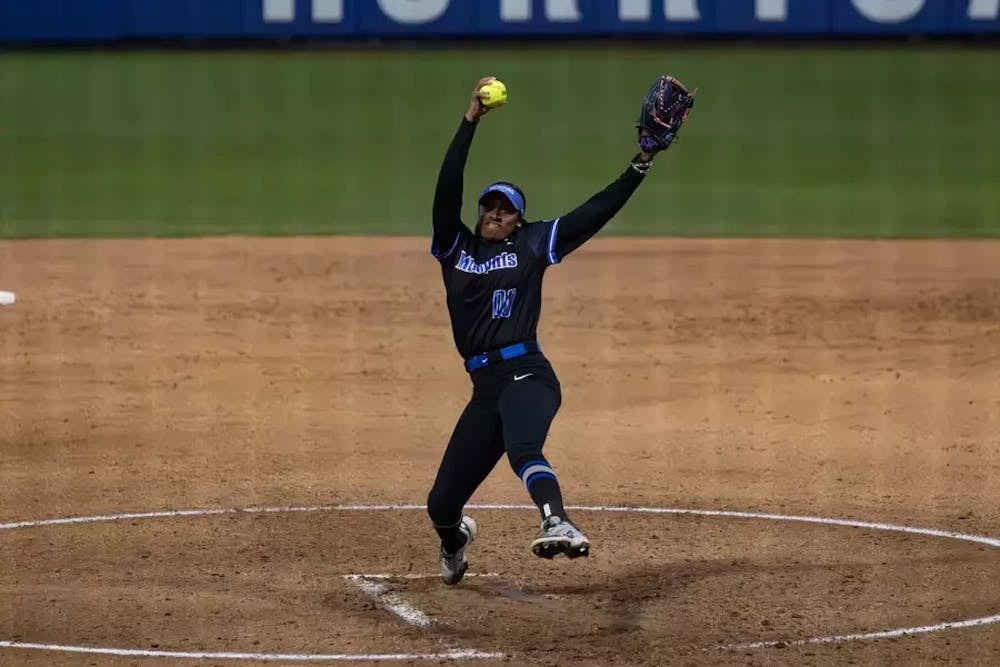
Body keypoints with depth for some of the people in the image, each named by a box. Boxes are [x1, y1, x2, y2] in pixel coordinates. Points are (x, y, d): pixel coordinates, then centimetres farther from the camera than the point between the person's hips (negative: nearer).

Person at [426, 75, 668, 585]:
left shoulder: (532, 246, 11)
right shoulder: (454, 247, 15)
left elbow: (595, 213, 6)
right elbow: (447, 189, 1)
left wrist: (640, 164, -2)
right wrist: (471, 121, -5)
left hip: (527, 375, -4)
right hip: (485, 386, 4)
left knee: (523, 448, -38)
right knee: (441, 504, 9)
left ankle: (558, 524, -63)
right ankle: (455, 539, 45)